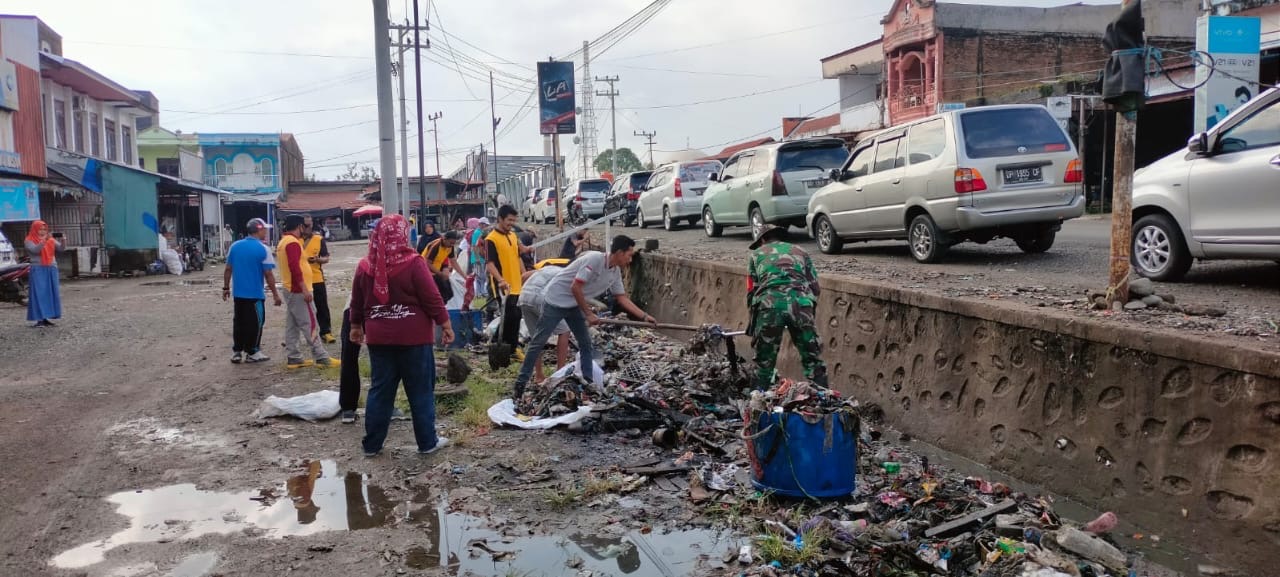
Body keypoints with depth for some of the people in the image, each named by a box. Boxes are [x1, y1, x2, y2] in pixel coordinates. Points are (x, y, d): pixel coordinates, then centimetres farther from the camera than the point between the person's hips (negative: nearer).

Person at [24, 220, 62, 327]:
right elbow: (35, 250, -16)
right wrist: (44, 240, -26)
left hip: (51, 269, 5)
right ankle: (38, 319, -9)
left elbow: (60, 248, 3)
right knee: (38, 294, -7)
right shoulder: (29, 241, 1)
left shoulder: (50, 239, 13)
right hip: (38, 270, -5)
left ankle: (47, 317, 9)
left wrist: (62, 241, -17)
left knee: (50, 293, 4)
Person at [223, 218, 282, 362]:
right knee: (254, 323, 5)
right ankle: (252, 353, 11)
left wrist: (226, 288, 17)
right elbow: (268, 274, -12)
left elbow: (228, 269, 8)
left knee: (238, 322, 13)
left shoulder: (234, 246, 4)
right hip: (255, 293, -5)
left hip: (238, 293, 5)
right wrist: (275, 293, -5)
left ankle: (236, 352, 16)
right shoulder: (263, 249, -12)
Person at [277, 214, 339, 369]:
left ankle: (293, 358, 13)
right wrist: (304, 289, -25)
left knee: (292, 326, 10)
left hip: (289, 290, 10)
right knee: (310, 325, -8)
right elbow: (295, 267, -24)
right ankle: (322, 357, -6)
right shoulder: (293, 243, -16)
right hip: (298, 291, -10)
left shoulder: (283, 242, 16)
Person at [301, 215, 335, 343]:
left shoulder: (320, 239, 1)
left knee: (322, 307, 3)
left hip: (317, 279, -1)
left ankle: (326, 332, 10)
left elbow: (326, 259, 0)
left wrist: (317, 259, -20)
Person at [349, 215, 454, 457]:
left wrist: (356, 326, 26)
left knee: (380, 390, 12)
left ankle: (372, 444, 16)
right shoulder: (413, 263, -12)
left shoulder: (365, 266, 3)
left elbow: (357, 302, 13)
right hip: (413, 337, -4)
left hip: (378, 337, 5)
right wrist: (445, 324, -1)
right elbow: (432, 298, -11)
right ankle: (427, 442, 13)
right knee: (421, 390, 6)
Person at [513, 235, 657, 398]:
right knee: (538, 342, -4)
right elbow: (575, 288, -26)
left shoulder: (615, 272, 0)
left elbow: (622, 298, 7)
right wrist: (588, 314, -18)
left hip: (573, 305, 9)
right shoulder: (594, 259, -26)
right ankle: (521, 382, 2)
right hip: (555, 299, -8)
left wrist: (645, 316, 2)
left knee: (585, 342, 7)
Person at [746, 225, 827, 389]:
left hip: (769, 303, -1)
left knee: (764, 360, 13)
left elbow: (752, 291, 24)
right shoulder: (800, 251, 31)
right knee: (813, 358, 8)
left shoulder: (757, 254, 28)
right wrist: (808, 312, 34)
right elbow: (814, 286, 24)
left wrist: (752, 322, 34)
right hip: (800, 302, 1)